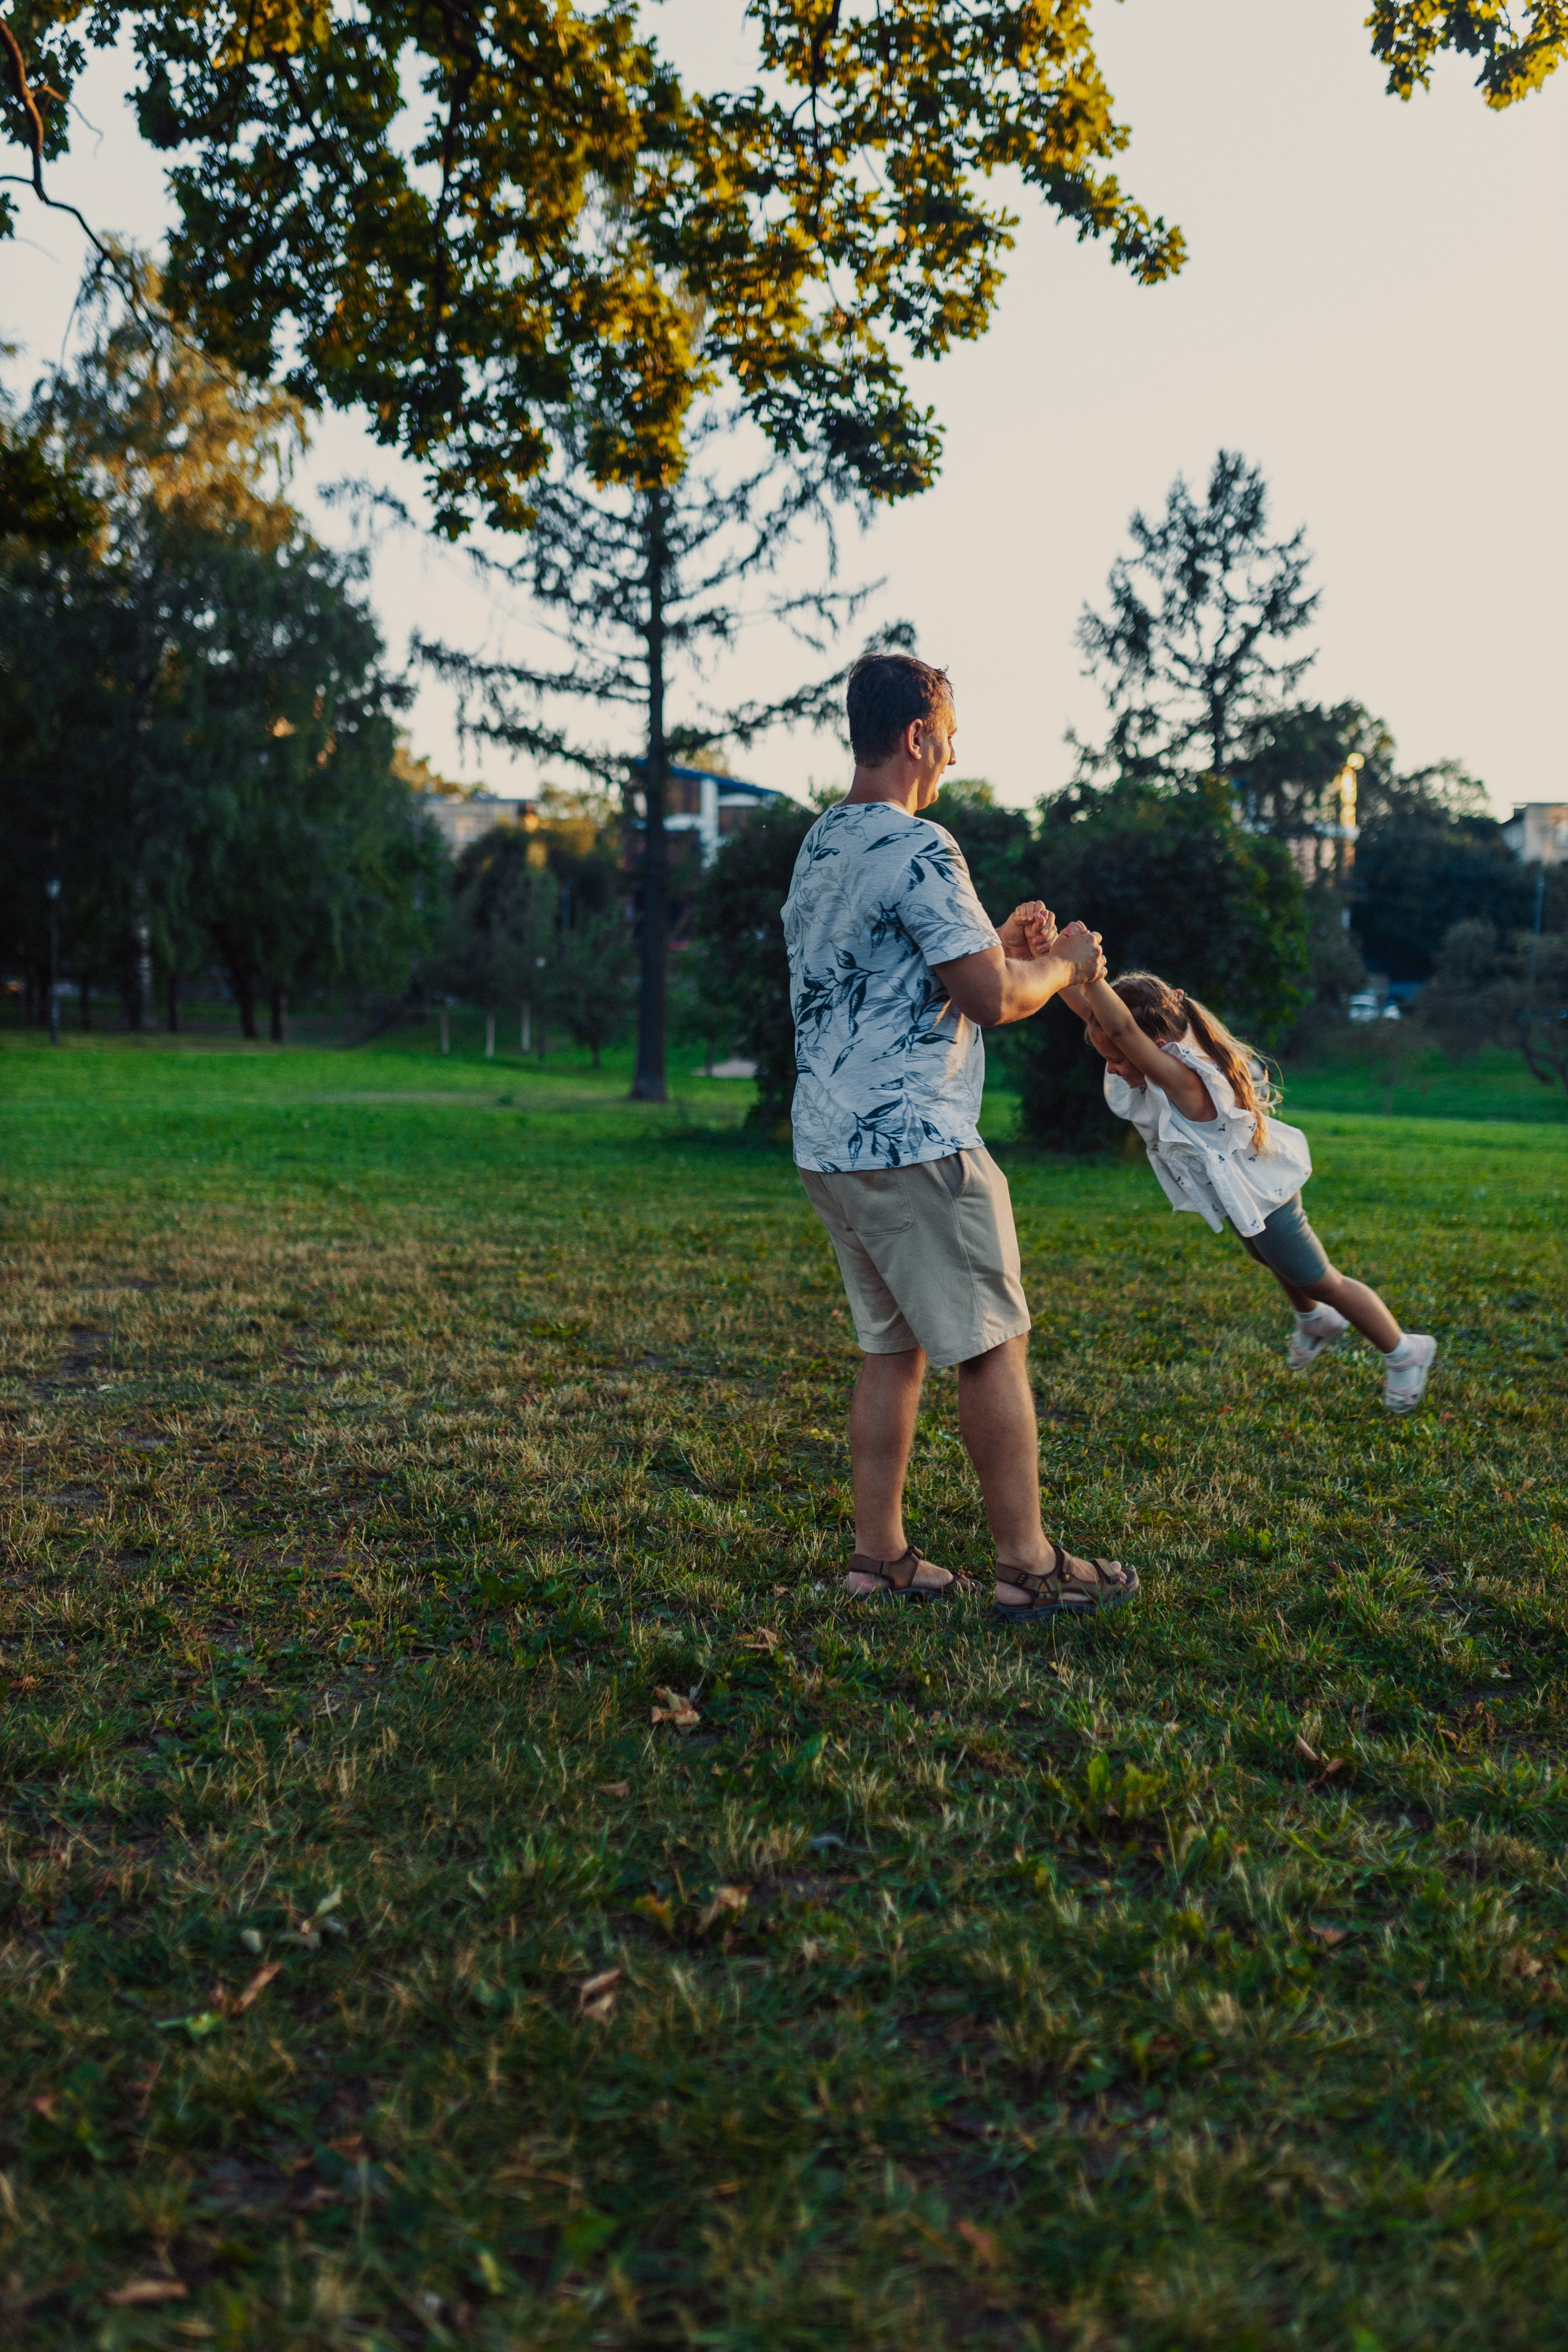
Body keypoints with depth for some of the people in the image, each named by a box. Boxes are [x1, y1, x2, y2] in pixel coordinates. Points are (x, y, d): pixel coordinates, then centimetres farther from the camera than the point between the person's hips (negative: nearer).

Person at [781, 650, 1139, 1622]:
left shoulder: (820, 847, 15)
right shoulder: (918, 848, -14)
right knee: (992, 1345, 0)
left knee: (895, 1346, 14)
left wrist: (999, 942, 23)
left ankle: (880, 1555, 18)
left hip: (829, 1142, 9)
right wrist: (1064, 963, 3)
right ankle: (1028, 1563, 7)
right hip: (912, 1143, -9)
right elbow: (992, 998, -16)